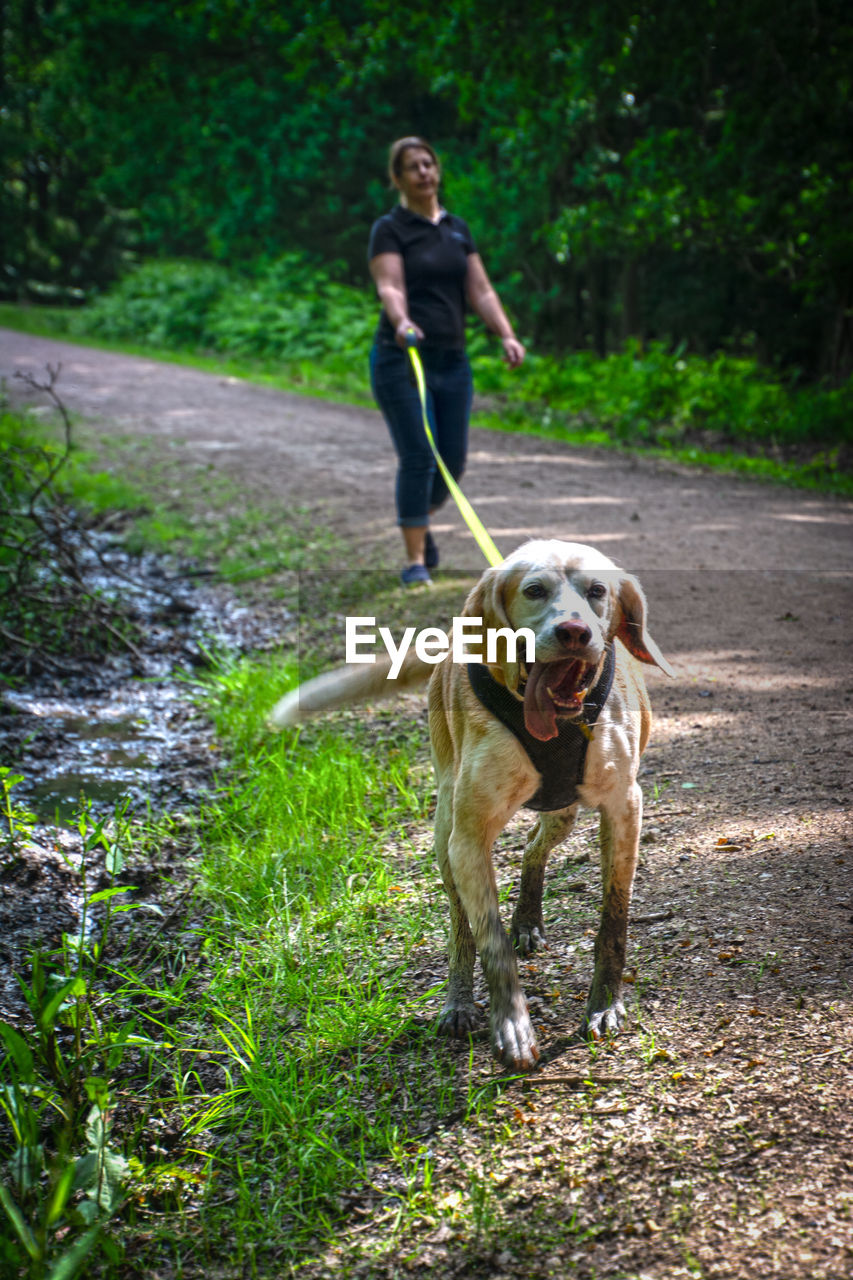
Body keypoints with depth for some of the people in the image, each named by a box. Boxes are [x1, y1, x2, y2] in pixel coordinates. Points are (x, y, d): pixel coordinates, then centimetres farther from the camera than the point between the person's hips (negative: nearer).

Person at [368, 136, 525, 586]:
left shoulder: (458, 229, 14)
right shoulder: (390, 229, -3)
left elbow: (480, 290, 9)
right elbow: (389, 286, -18)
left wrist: (507, 335, -7)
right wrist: (401, 321, -39)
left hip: (452, 359, 5)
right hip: (402, 359, -5)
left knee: (452, 460, 6)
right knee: (418, 457, -11)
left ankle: (420, 522, 36)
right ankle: (415, 560, -4)